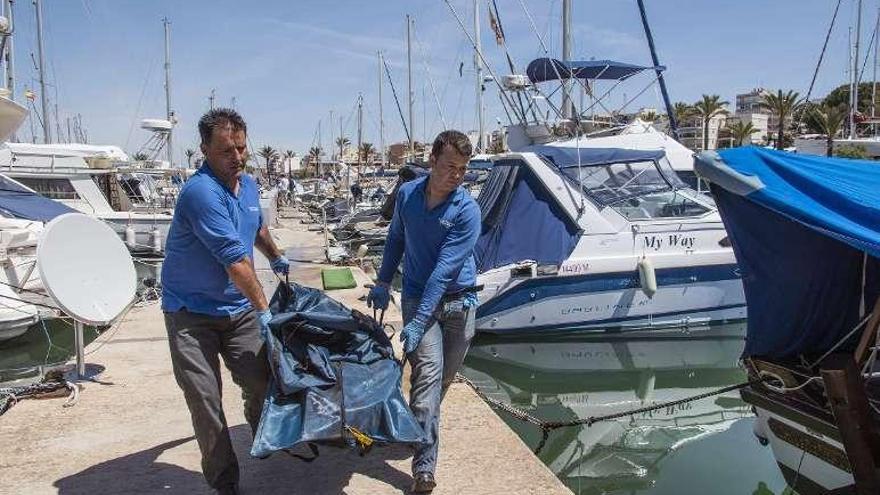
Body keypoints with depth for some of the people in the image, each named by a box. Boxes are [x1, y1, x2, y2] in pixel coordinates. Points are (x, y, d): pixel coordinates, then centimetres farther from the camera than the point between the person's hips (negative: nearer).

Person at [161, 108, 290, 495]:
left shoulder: (249, 184, 5)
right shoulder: (201, 192, -24)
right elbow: (235, 260, -26)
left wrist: (277, 258, 36)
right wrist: (263, 309, -24)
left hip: (238, 308, 7)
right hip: (192, 312, -7)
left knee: (261, 382, 9)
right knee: (205, 399, -4)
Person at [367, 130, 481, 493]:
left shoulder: (467, 211, -16)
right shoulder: (407, 194, -4)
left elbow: (444, 270, -22)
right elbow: (396, 238, 14)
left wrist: (417, 323, -26)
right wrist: (383, 282, 15)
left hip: (459, 300, 0)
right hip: (418, 295, 1)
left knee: (442, 378, 11)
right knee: (428, 372, -15)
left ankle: (419, 422, 40)